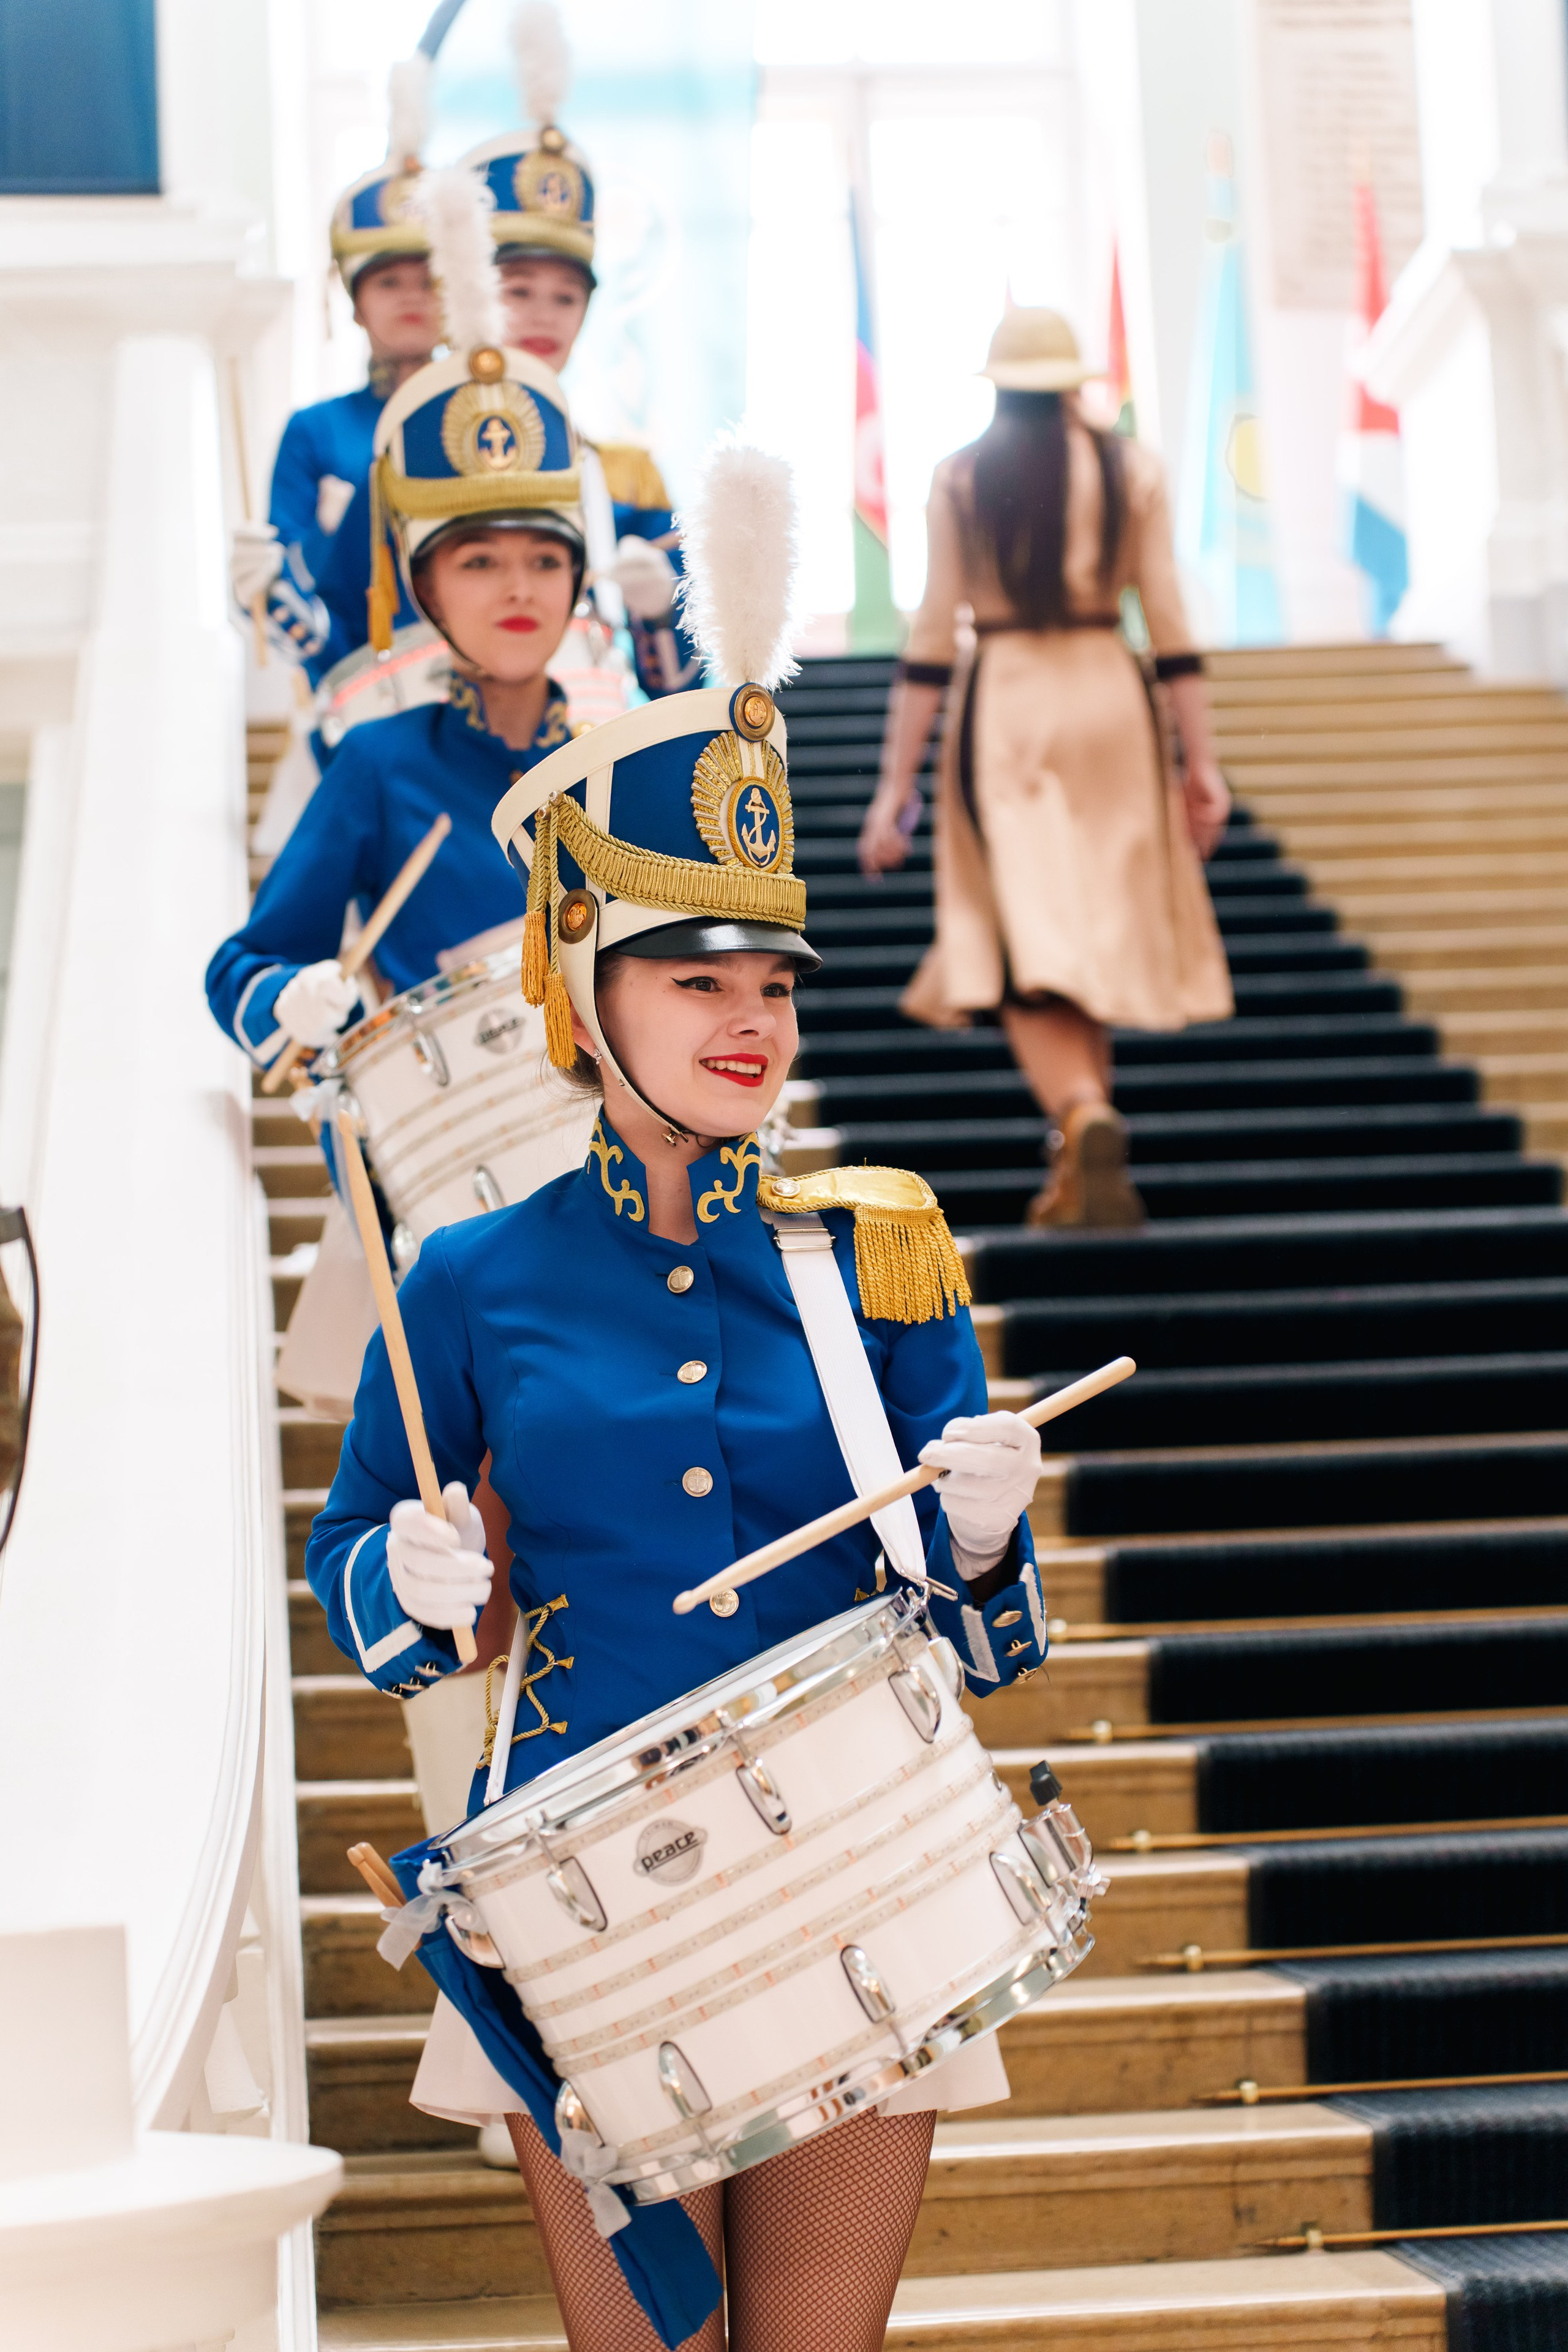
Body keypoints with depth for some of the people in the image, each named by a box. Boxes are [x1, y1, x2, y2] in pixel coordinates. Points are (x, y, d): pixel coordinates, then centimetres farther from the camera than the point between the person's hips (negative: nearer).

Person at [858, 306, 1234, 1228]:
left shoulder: (961, 478, -1)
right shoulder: (1134, 470, 2)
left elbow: (932, 638, -3)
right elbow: (1171, 625, 0)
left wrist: (897, 783, 0)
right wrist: (1203, 761, 6)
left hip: (1002, 704, -2)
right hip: (1110, 701, 2)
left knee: (1029, 943, -4)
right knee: (1099, 934, 14)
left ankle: (1085, 1121, -29)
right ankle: (1088, 1145, 19)